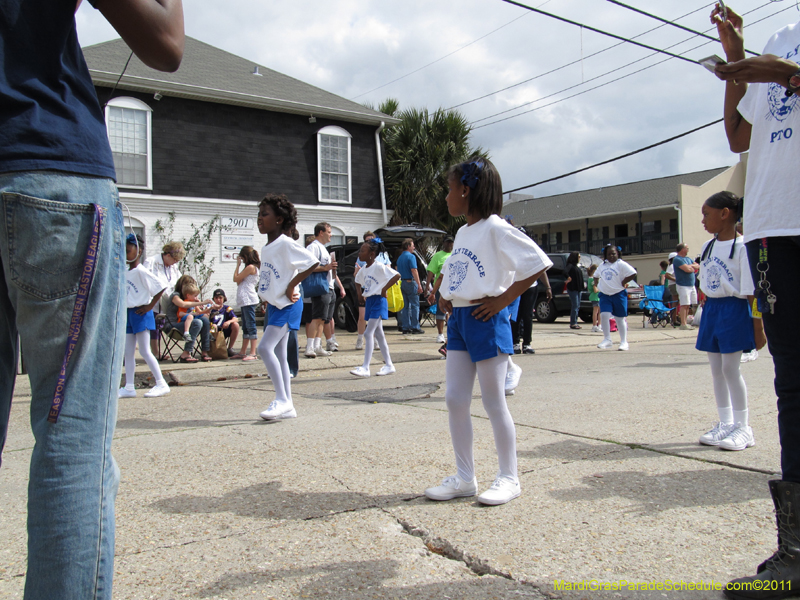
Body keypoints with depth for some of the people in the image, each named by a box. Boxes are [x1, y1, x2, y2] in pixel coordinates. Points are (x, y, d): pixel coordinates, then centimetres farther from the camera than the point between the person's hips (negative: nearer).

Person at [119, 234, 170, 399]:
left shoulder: (141, 271, -13)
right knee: (128, 352, 9)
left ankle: (161, 384, -1)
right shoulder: (125, 272, 12)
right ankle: (129, 387, 15)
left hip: (140, 313, -9)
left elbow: (160, 286, -20)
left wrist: (150, 306, -16)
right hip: (129, 313, 9)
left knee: (144, 351, -8)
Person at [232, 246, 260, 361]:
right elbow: (238, 281, 15)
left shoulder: (250, 267, -10)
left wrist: (238, 265, 1)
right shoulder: (250, 267, 21)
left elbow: (236, 279, -9)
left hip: (249, 300, -11)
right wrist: (239, 265, 10)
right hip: (244, 300, 11)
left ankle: (253, 354, -12)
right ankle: (243, 352, 21)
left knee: (251, 326, -11)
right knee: (245, 327, 14)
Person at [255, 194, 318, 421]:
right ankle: (288, 406, 14)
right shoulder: (266, 248, 12)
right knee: (279, 354, 9)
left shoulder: (285, 243, -14)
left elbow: (313, 262, -22)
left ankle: (282, 400, -12)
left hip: (287, 304, -9)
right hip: (274, 305, 9)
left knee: (266, 347, -19)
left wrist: (291, 285, -17)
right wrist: (266, 297, 11)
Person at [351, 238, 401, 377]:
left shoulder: (379, 267, -14)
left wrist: (384, 289, -18)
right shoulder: (363, 270, 11)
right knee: (378, 334, 11)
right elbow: (358, 281, 31)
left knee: (369, 333, -13)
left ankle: (365, 368, -13)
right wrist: (360, 294, 17)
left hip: (378, 301, -9)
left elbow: (396, 275, -22)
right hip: (369, 301, 9)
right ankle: (389, 365, 18)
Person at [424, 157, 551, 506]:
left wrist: (503, 300, -17)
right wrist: (443, 295, 14)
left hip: (485, 320, -8)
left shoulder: (495, 229, -11)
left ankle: (509, 478, 15)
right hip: (457, 320, 9)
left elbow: (538, 263, -18)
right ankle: (464, 478, 18)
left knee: (493, 402, 0)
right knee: (455, 399, 7)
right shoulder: (462, 233, 16)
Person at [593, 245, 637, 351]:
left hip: (618, 294, -4)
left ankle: (624, 342, 13)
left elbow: (633, 273, -15)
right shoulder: (602, 266, 14)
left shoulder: (621, 264, -5)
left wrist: (623, 283, -13)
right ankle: (607, 340, -3)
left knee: (620, 318, 3)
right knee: (604, 315, -11)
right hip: (605, 295, 4)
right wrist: (596, 284, 14)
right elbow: (596, 275, 30)